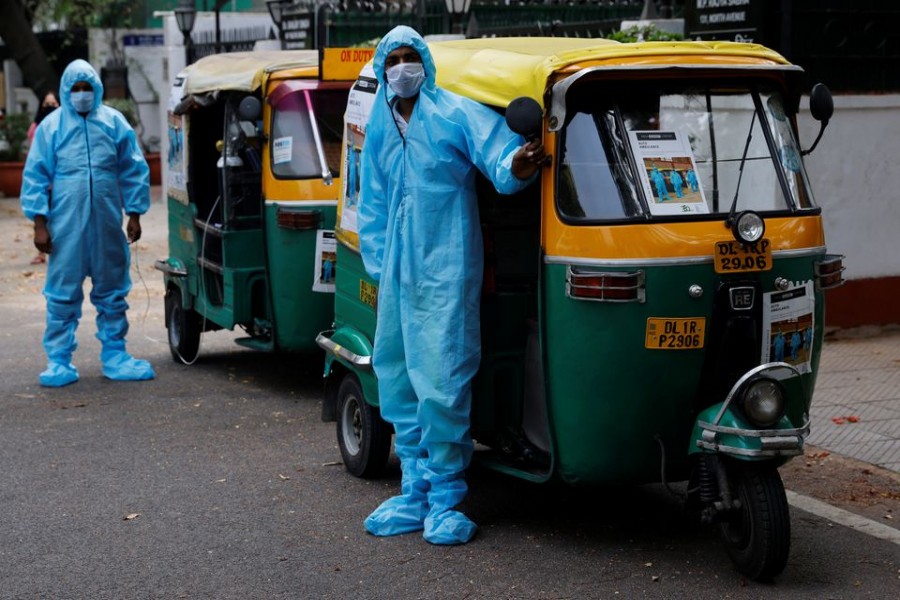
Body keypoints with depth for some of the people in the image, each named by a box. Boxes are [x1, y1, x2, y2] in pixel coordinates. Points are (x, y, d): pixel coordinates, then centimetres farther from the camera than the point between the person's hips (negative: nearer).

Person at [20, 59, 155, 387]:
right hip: (66, 227, -2)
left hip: (108, 225, 2)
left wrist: (134, 214, 6)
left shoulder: (114, 122, 5)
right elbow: (35, 176, 2)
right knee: (62, 293, 1)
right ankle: (59, 360, 7)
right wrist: (40, 223, -3)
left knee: (112, 291, 9)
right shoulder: (51, 126, 2)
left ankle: (114, 354, 18)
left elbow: (134, 171, 9)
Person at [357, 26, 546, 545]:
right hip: (397, 276, 7)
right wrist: (380, 265, 15)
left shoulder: (458, 114, -3)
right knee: (397, 383, 11)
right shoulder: (379, 132, 15)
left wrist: (517, 167, -38)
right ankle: (415, 495, 23)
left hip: (445, 273, -7)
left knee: (442, 385, -9)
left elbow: (498, 157, -15)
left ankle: (445, 500, 3)